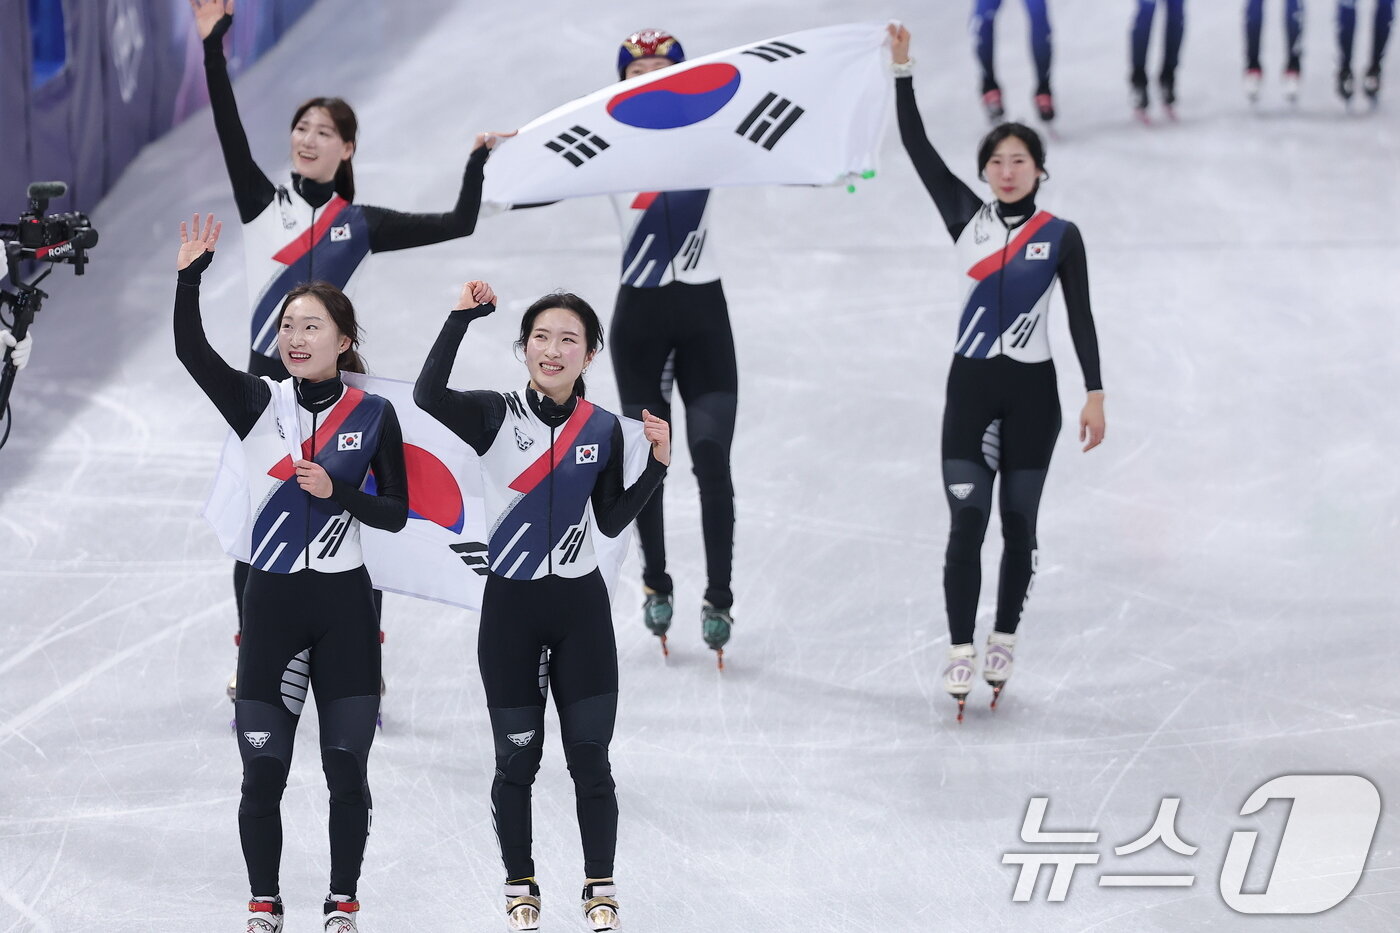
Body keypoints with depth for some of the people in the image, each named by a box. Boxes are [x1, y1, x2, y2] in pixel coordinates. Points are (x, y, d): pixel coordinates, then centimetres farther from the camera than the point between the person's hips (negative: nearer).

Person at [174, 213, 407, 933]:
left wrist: (337, 493, -15)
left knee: (347, 771, 3)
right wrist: (189, 275, -26)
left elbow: (396, 513, 2)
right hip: (271, 602, 1)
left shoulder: (374, 415, 0)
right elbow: (191, 351, -15)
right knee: (262, 772, 1)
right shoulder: (259, 406, 0)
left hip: (345, 606, 0)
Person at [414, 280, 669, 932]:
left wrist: (658, 463, -4)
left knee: (590, 757, 2)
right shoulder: (496, 416, -7)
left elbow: (611, 521, 7)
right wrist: (463, 317, -26)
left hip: (581, 608, 2)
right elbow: (427, 397, -27)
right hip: (511, 607, -2)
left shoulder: (603, 429, 2)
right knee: (516, 759, 6)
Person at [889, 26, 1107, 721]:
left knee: (1019, 524, 7)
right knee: (966, 522, -5)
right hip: (971, 385, 0)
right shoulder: (965, 217, 1)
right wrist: (902, 69, -11)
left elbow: (1081, 317, 0)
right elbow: (916, 146, -4)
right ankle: (960, 651, -1)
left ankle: (1003, 639, 21)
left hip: (1032, 390, 0)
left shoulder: (1060, 236, -2)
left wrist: (1095, 394, -6)